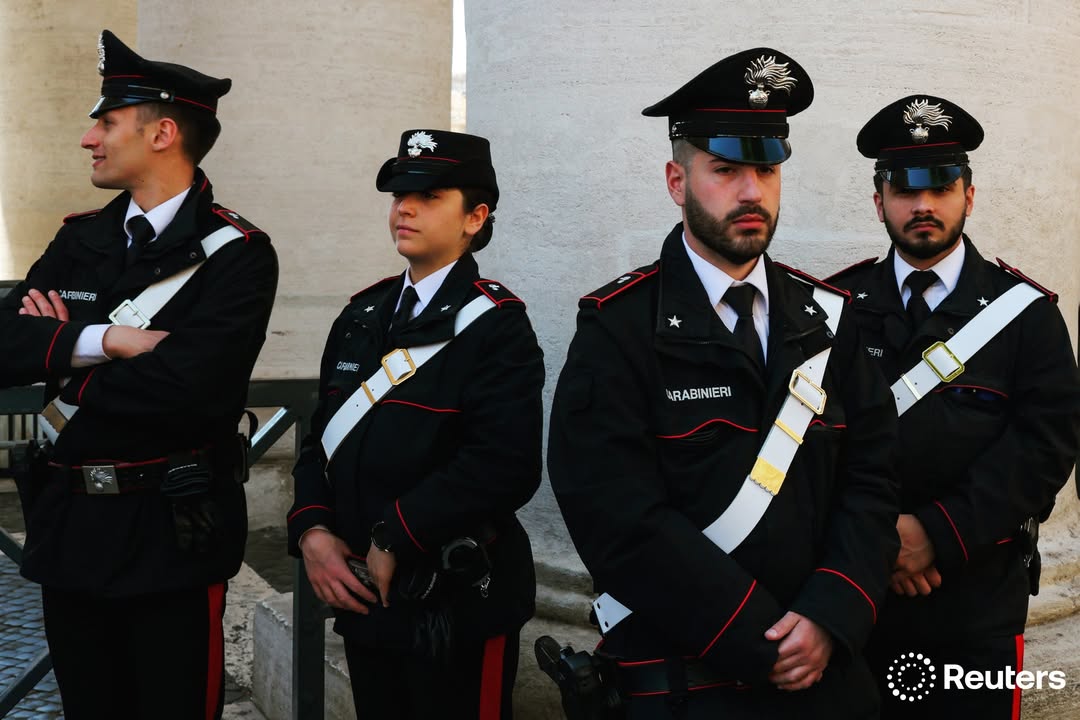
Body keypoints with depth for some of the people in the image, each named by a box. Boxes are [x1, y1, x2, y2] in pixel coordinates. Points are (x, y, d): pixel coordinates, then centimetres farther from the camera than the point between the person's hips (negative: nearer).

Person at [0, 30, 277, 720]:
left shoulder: (237, 253, -11)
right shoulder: (80, 239, 8)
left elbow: (188, 385, -25)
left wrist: (60, 354, -10)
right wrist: (104, 340, -20)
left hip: (172, 532, -6)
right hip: (69, 525, 6)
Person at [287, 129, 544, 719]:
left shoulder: (497, 324, -12)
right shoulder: (363, 315, 10)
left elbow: (505, 466, -23)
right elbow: (323, 436, 11)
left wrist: (393, 541, -20)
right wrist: (311, 531, -6)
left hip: (457, 604, -6)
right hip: (363, 596, 6)